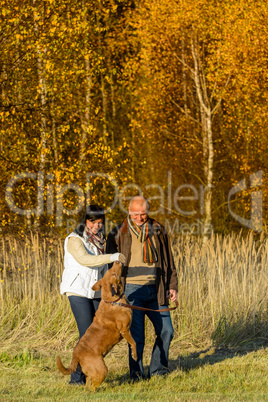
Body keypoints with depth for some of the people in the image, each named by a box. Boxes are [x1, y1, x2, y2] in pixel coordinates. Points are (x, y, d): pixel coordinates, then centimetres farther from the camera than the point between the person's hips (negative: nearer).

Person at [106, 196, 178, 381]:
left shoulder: (158, 231, 10)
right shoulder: (119, 233, 0)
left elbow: (168, 260, 16)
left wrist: (172, 286, 10)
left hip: (155, 289, 4)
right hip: (132, 289, -4)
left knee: (166, 331, 2)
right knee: (137, 334, -7)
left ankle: (158, 370, 18)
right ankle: (137, 375, 2)